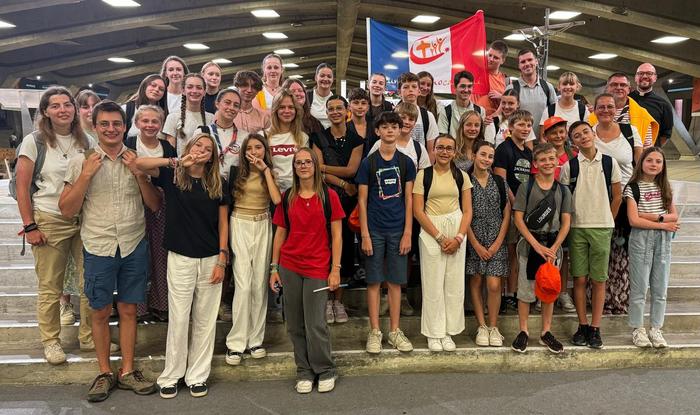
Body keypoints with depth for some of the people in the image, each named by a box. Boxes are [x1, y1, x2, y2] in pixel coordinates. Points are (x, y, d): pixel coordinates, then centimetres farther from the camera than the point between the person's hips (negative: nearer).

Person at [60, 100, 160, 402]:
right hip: (98, 248, -1)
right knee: (100, 312, 10)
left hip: (134, 247, 1)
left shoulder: (138, 160, 3)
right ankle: (104, 374, 26)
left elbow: (155, 205, 1)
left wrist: (138, 173, -11)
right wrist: (86, 174, -15)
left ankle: (127, 371, 24)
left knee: (128, 310, 10)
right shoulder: (81, 161, -2)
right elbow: (67, 210, -4)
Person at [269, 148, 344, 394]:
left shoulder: (328, 196, -1)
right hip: (289, 267, 3)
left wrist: (335, 269, -6)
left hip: (317, 268, -3)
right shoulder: (287, 198, 7)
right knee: (295, 324, 8)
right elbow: (280, 234, 10)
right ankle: (304, 372, 24)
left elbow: (336, 235, -1)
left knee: (315, 324, -2)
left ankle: (325, 371, 19)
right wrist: (274, 268, 6)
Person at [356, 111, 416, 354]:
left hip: (398, 230, 2)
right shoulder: (368, 163, 1)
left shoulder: (406, 162, 6)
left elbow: (409, 200, 5)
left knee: (395, 281, 7)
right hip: (374, 230, -1)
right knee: (374, 281, 3)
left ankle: (395, 331, 18)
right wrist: (365, 235, -7)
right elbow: (362, 200, -1)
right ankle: (374, 332, 14)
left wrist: (407, 233, -2)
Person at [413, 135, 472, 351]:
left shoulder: (461, 176, 8)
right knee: (433, 284, 2)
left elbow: (467, 210, 6)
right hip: (430, 231, -2)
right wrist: (440, 237, -11)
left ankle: (448, 331, 18)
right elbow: (418, 211, -5)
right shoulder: (424, 175, 0)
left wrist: (459, 237, -9)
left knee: (455, 283, 5)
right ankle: (434, 333, 14)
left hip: (457, 230, 3)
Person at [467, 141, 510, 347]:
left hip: (496, 240, 1)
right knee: (476, 282, 6)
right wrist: (477, 245, -7)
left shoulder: (499, 181, 5)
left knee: (494, 285, -5)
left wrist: (498, 243, -4)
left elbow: (507, 212, 5)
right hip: (473, 240, -1)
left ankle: (493, 327, 12)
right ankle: (481, 326, 18)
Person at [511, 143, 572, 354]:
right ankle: (523, 331, 17)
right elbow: (518, 219, -8)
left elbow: (566, 223, 2)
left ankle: (546, 332, 24)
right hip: (529, 244, -3)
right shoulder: (526, 188, -3)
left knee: (550, 290, 11)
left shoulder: (563, 190, 5)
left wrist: (554, 248, -11)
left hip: (553, 245, 3)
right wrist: (537, 245, -14)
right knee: (526, 289, 3)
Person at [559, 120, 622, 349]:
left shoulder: (609, 162, 2)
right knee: (580, 279, 4)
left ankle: (595, 329, 12)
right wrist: (568, 222, 1)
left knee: (598, 279, 3)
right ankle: (583, 326, 15)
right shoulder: (569, 166, 0)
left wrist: (607, 220, 7)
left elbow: (617, 196, 9)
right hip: (576, 228, 0)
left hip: (602, 228, 0)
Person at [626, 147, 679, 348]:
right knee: (639, 287, 1)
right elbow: (634, 220, -13)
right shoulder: (633, 187, -5)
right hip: (641, 239, -4)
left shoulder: (665, 187, 10)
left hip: (663, 241, 5)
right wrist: (663, 224, -9)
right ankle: (638, 330, 11)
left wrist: (655, 216, -13)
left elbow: (674, 216, 5)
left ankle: (656, 329, 19)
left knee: (660, 288, 8)